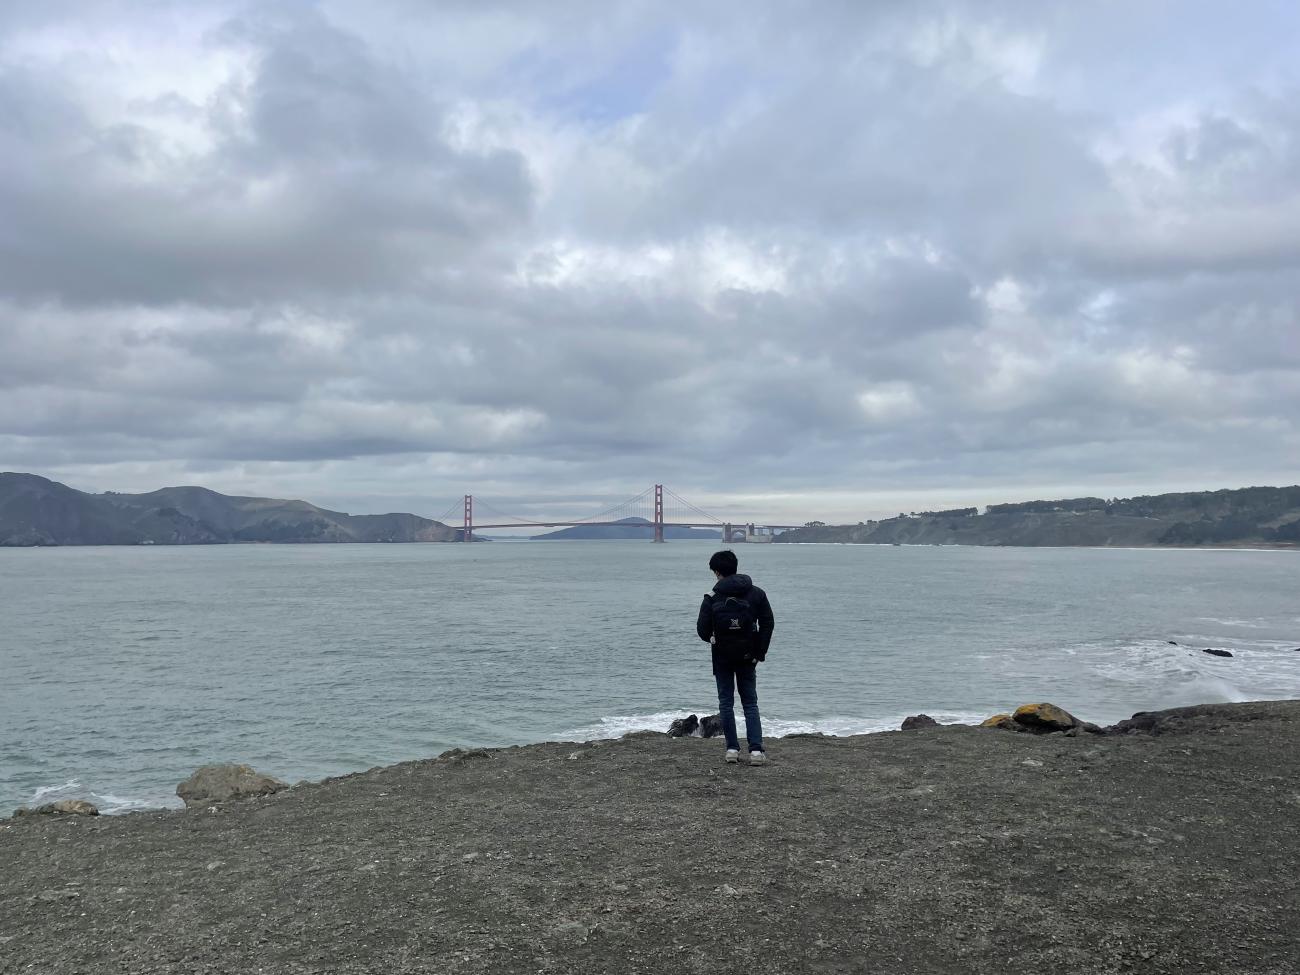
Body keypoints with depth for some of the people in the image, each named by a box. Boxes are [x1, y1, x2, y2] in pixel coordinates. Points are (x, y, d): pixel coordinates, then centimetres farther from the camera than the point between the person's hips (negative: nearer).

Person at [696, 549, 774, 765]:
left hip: (722, 656, -2)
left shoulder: (712, 598, -8)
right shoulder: (756, 593, -1)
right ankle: (756, 750, -4)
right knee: (750, 703, 8)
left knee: (726, 703, 9)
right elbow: (768, 624, -3)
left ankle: (732, 749, 8)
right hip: (747, 656, 2)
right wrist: (760, 653, 2)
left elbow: (702, 629, -9)